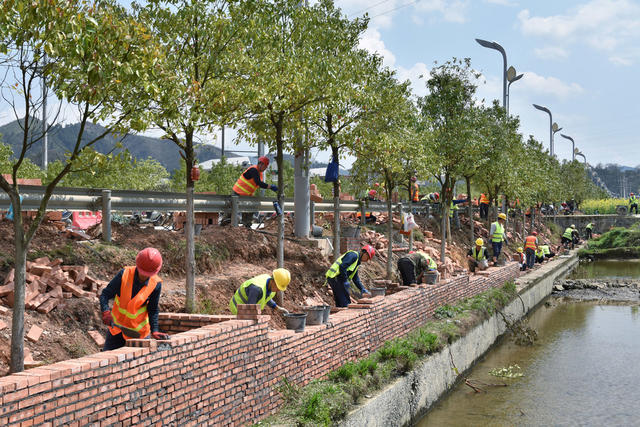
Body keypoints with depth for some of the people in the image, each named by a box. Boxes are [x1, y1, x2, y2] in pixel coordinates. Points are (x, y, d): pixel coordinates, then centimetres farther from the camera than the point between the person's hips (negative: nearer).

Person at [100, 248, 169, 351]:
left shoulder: (156, 284, -14)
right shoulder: (124, 274, -16)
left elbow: (153, 310, -4)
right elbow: (105, 294, -12)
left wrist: (154, 331, -13)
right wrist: (106, 312, -29)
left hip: (139, 331, -1)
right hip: (117, 326, 1)